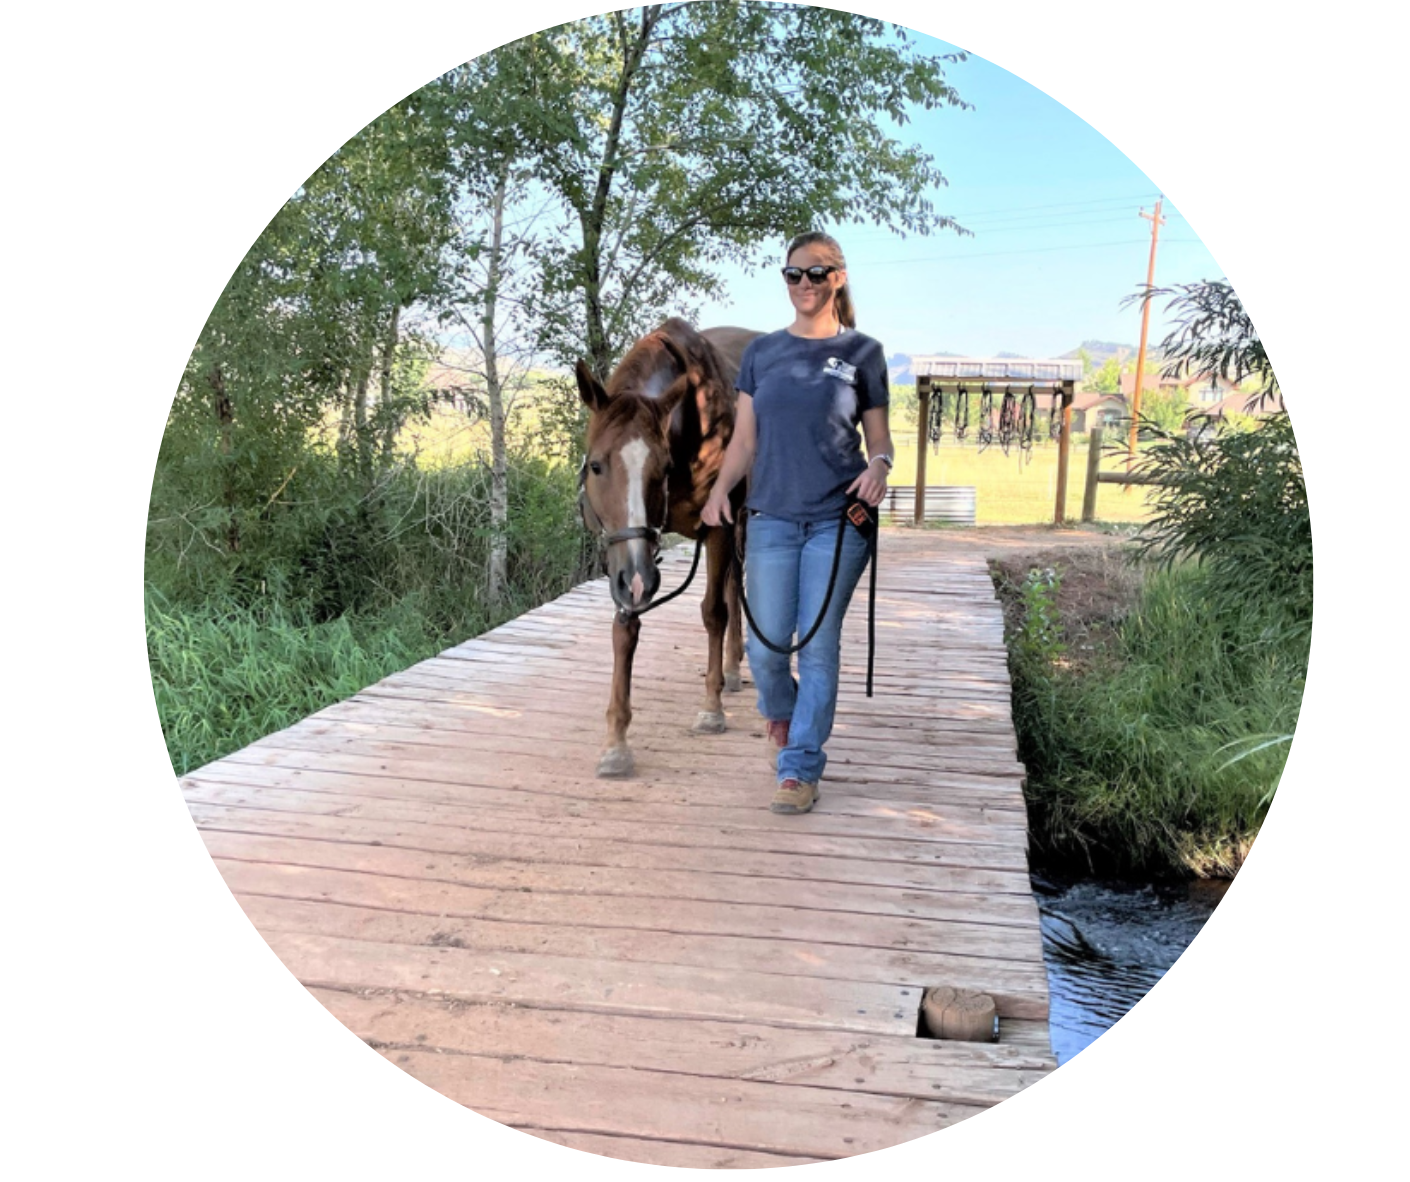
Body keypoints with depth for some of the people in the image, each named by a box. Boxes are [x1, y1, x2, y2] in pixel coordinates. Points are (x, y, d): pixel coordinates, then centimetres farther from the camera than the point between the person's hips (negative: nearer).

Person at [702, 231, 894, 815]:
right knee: (765, 646, 4)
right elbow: (744, 440, 7)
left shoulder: (863, 352, 3)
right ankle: (781, 710, 38)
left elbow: (879, 437, 7)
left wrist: (879, 465, -16)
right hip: (771, 518, 2)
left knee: (819, 647, 0)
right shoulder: (761, 352, 8)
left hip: (838, 520, -2)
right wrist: (720, 488, -11)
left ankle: (800, 768, 11)